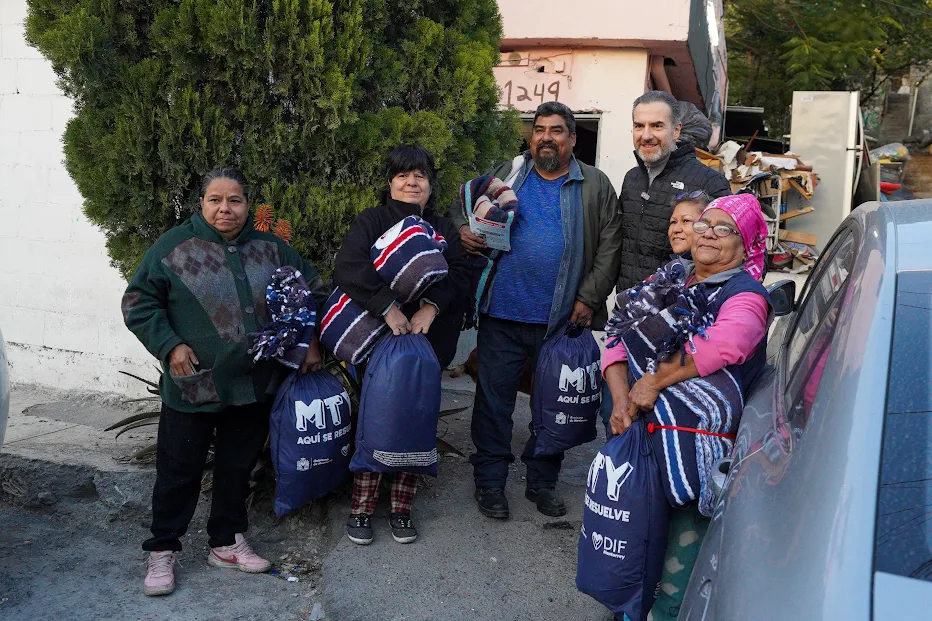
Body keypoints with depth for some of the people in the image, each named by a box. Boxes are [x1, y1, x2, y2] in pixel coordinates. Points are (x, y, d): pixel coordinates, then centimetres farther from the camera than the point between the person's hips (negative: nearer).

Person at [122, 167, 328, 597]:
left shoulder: (270, 249, 6)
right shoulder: (174, 247, -5)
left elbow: (312, 290, 16)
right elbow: (139, 304, -1)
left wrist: (310, 342, 7)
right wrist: (170, 346, -12)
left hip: (254, 385, 4)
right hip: (192, 386, -3)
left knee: (237, 467, 15)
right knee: (179, 470, 7)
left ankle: (226, 543, 32)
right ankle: (162, 551, 24)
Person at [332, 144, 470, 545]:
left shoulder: (444, 230, 15)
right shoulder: (372, 221, 4)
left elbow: (459, 275, -1)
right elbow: (349, 266, -15)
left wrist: (432, 305, -20)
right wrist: (387, 306, -25)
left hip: (426, 344, 3)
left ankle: (401, 509, 18)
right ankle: (361, 509, 12)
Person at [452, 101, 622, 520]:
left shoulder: (596, 186, 6)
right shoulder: (506, 174, 8)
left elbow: (609, 246, 1)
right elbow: (462, 204, 18)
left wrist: (589, 298, -7)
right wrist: (462, 229, -4)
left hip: (562, 320, 0)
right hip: (502, 314, 0)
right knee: (494, 396, 6)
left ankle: (542, 481, 28)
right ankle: (490, 481, 21)